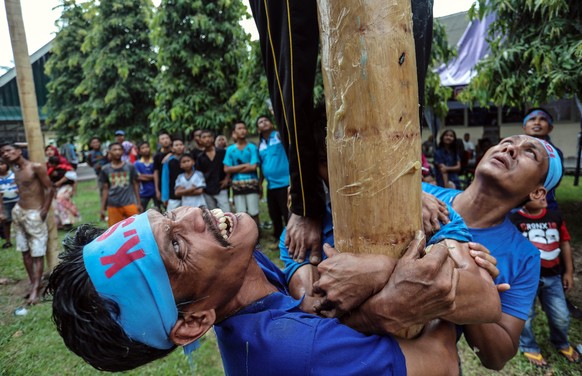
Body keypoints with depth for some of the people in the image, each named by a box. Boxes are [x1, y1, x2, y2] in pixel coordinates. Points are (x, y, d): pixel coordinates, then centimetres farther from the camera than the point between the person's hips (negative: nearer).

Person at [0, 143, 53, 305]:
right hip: (18, 212, 8)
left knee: (37, 253, -4)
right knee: (25, 251, 12)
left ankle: (36, 289, -3)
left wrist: (44, 211, -16)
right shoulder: (15, 170, 11)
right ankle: (33, 284, 22)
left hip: (34, 214, -8)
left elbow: (49, 189, -13)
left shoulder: (36, 167, -11)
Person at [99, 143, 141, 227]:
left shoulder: (130, 167, 3)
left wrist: (138, 203, 4)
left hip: (130, 203, -1)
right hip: (113, 205, 1)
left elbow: (135, 185, 7)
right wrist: (102, 208, 6)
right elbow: (105, 189, 8)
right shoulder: (105, 169, 4)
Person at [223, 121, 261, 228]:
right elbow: (227, 169, -1)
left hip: (251, 184, -2)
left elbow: (253, 167, -10)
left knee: (253, 213, -1)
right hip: (237, 185, 2)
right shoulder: (230, 149, 6)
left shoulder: (252, 147, 0)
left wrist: (236, 169, -4)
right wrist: (244, 165, -7)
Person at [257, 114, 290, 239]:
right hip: (271, 185, 7)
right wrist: (260, 183, 14)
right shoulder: (260, 145, 13)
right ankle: (278, 238, 33)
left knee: (288, 214, -1)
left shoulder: (279, 135, -4)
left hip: (284, 183, -7)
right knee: (274, 215, 18)